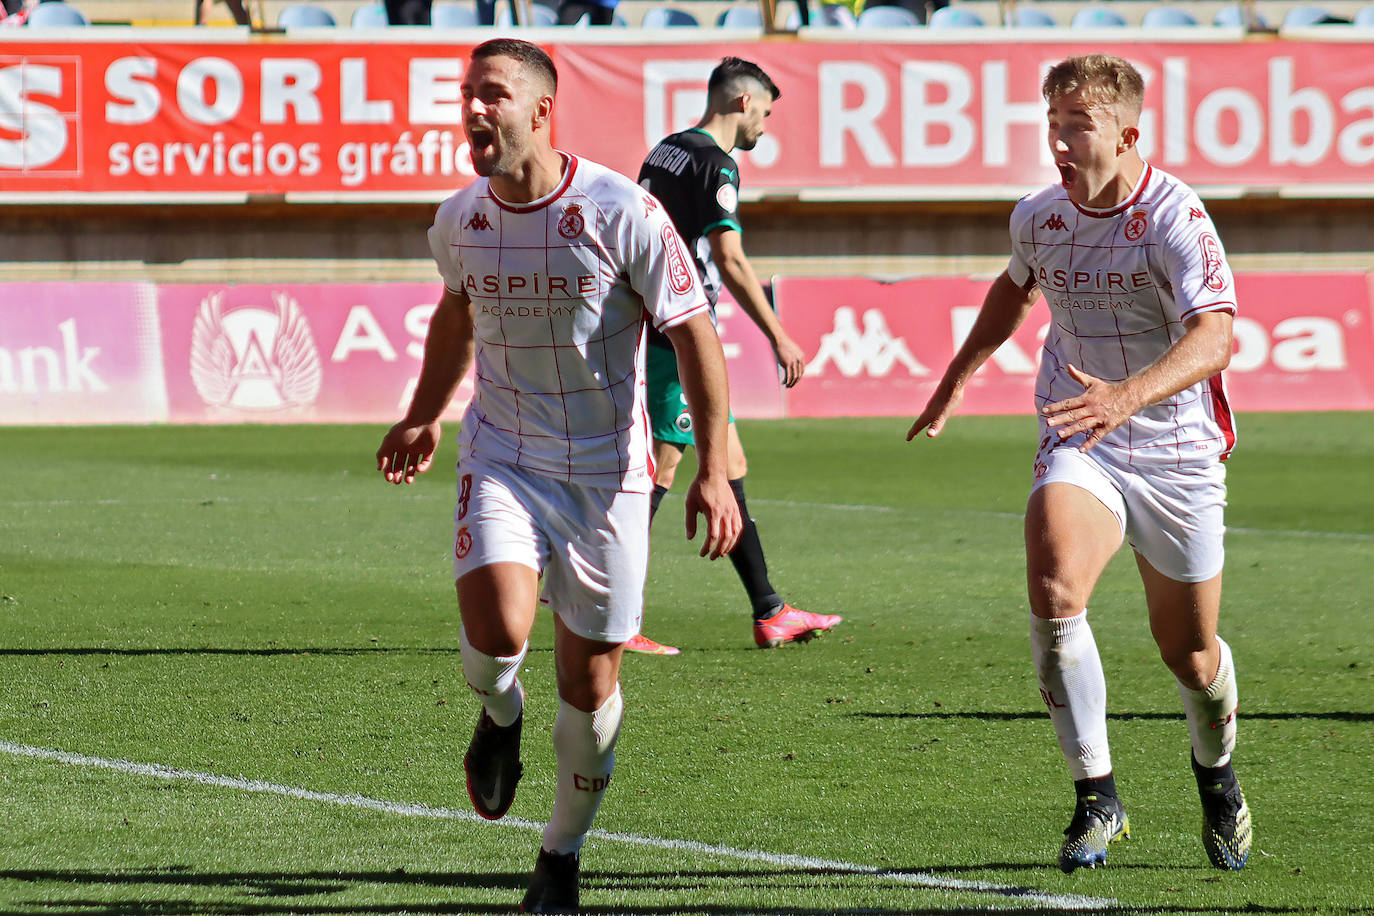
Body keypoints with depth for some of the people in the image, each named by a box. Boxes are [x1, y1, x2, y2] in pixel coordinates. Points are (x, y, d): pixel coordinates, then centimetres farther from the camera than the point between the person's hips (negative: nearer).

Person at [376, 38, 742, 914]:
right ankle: (500, 714, 13)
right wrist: (424, 417, 21)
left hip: (607, 471, -2)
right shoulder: (459, 222, -1)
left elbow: (695, 333, -10)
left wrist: (713, 471, -16)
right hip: (503, 457, 2)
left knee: (590, 680, 1)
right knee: (496, 630, -23)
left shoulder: (620, 212, -15)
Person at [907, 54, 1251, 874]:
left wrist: (1127, 396, -48)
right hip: (1079, 447, 3)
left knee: (1189, 654, 9)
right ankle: (1097, 797, -19)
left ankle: (1217, 776, 43)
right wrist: (958, 376, 25)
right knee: (1054, 591, -27)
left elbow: (1214, 339, -32)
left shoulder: (1174, 217, -18)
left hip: (1177, 452, -3)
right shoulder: (1038, 219, 0)